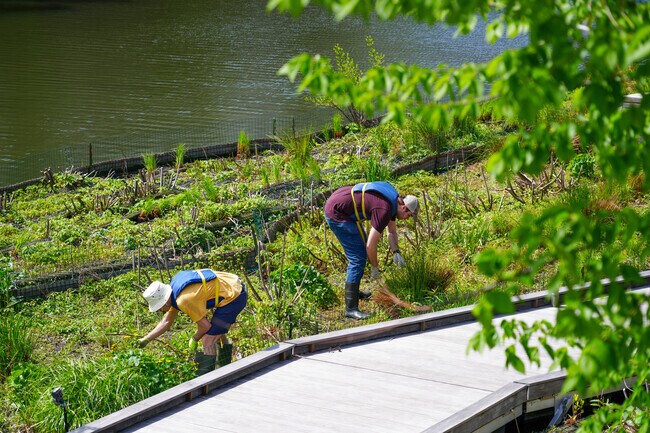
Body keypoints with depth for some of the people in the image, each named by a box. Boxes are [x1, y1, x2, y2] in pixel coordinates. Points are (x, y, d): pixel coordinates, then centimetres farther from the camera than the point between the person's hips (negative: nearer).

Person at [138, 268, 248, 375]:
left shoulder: (184, 300, -24)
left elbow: (205, 326, -16)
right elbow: (166, 322, 17)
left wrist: (194, 340, 3)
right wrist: (145, 340, 15)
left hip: (233, 296, -10)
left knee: (208, 341, -9)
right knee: (218, 331, 29)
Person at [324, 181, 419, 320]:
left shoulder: (394, 200, 6)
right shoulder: (384, 210, -23)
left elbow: (392, 231, 21)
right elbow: (371, 245, -20)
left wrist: (396, 252, 6)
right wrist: (375, 268, -6)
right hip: (336, 213, -11)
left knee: (360, 248, 23)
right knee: (358, 258, -11)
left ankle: (353, 291, 37)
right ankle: (351, 308, -9)